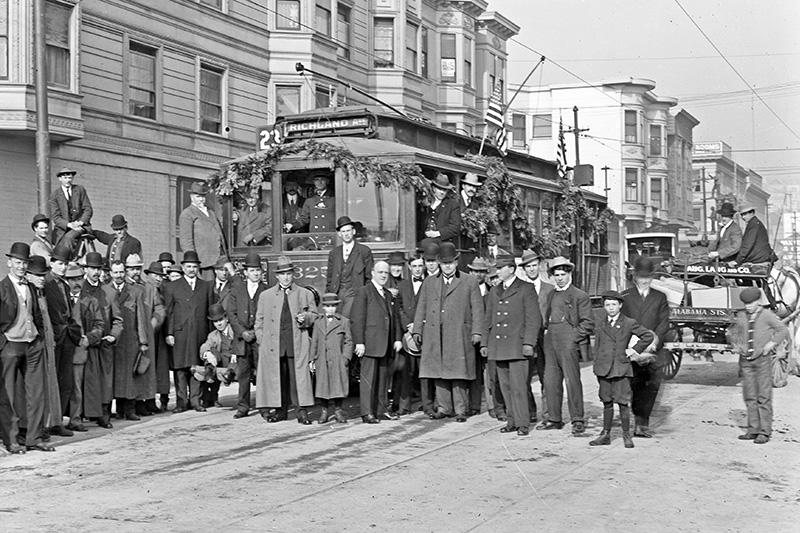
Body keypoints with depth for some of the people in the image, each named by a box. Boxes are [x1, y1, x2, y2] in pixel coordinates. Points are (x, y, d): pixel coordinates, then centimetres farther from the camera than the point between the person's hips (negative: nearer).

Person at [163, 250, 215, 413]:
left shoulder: (207, 286, 13)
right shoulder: (172, 287, 8)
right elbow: (168, 312, 4)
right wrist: (169, 333, -4)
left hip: (200, 333, 1)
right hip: (179, 334, -1)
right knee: (180, 368, -2)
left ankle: (195, 400, 8)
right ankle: (181, 401, 5)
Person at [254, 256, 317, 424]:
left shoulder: (305, 294, 12)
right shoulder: (265, 295, 14)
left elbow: (314, 316, 14)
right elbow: (259, 321, 16)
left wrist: (305, 318, -7)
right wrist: (261, 340, 5)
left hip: (297, 344, -1)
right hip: (273, 345, 1)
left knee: (299, 376, -7)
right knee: (277, 377, 2)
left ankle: (302, 411, -3)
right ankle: (280, 410, 13)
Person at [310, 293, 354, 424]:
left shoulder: (344, 321, 5)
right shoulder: (318, 322, 13)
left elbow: (348, 341, 4)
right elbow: (314, 342, 15)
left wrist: (346, 357, -5)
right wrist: (313, 359, 10)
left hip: (338, 360, -2)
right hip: (322, 360, 2)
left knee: (338, 384, -1)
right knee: (323, 385, 2)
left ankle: (338, 409, 11)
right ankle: (325, 410, 13)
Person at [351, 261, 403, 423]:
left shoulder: (388, 294, 19)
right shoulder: (364, 292, -3)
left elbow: (395, 318, 20)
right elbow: (357, 319, -9)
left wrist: (397, 338, 9)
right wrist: (359, 342, -14)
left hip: (386, 345, 7)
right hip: (370, 344, -7)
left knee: (384, 378, 9)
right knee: (368, 378, -5)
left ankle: (381, 410, 16)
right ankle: (367, 413, -2)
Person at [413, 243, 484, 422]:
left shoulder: (470, 282, 7)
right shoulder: (429, 282, 16)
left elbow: (477, 308, 3)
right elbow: (421, 308, 16)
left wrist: (476, 332, -4)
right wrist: (417, 330, 10)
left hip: (459, 335, -3)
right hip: (435, 336, 3)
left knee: (459, 373, -4)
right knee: (439, 372, 4)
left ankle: (461, 409, 4)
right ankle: (444, 408, 12)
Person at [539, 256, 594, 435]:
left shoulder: (580, 296, 0)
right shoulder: (551, 296, 19)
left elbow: (588, 323, -4)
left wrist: (573, 338, -10)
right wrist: (546, 332, 11)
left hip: (569, 343, -6)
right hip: (550, 343, 6)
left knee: (572, 381, -7)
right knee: (550, 381, 5)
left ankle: (577, 421, -2)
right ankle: (554, 419, 13)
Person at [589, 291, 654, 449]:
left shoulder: (629, 323, 2)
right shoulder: (601, 326, 11)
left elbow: (649, 336, 6)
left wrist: (635, 350, 1)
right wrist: (596, 368, 9)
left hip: (621, 369, -3)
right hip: (604, 369, 3)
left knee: (623, 402, -4)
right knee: (607, 403, 8)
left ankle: (626, 435, 5)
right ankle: (605, 434, 14)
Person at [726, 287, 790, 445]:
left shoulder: (767, 316, -4)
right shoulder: (741, 316, 8)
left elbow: (783, 331, -1)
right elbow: (731, 332, 22)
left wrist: (771, 344, -12)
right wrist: (735, 344, 5)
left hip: (762, 360, -4)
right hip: (746, 361, 4)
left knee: (764, 397, -5)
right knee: (750, 396, 6)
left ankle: (765, 432, -3)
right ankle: (753, 430, 12)